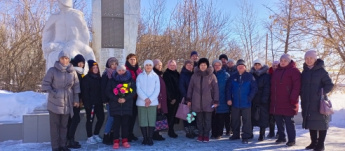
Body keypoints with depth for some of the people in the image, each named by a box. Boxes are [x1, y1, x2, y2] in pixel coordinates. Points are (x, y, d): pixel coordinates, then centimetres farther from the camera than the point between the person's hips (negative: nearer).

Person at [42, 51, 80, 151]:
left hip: (67, 103, 3)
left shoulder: (72, 71, 4)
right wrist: (52, 93, -11)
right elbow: (45, 84, -2)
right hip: (55, 103, -3)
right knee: (55, 125, 2)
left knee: (64, 125, 12)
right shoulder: (52, 70, -6)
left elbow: (76, 86, 10)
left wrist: (76, 99, 8)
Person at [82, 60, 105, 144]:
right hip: (90, 103, -7)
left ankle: (96, 135, 25)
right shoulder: (86, 78, -8)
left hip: (98, 102, 7)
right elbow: (85, 92, -13)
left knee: (101, 118, 8)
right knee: (90, 120, 2)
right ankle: (89, 137, 13)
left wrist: (102, 100, 8)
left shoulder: (98, 78, 13)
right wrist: (87, 104, -19)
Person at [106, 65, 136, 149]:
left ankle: (125, 141, 11)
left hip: (127, 104, 0)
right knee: (116, 123, 0)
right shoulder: (112, 80, 6)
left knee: (125, 123, 3)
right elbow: (108, 92, 0)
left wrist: (125, 99, -14)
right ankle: (116, 141, 5)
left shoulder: (130, 80, 6)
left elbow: (133, 91, -1)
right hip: (115, 104, 0)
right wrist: (117, 99, -13)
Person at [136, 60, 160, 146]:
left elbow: (157, 89, 1)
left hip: (152, 102, 0)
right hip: (141, 102, 0)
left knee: (152, 120, -1)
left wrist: (150, 99, -11)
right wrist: (145, 98, -14)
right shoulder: (140, 76, 6)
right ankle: (145, 138, 12)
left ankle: (150, 138, 8)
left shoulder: (155, 76, 7)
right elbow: (138, 89, -2)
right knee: (142, 120, 1)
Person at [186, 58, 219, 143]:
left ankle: (206, 135, 14)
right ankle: (200, 134, 20)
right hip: (197, 102, 2)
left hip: (208, 102, -2)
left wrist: (216, 101, -5)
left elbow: (215, 89, -1)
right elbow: (190, 88, 10)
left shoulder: (211, 76, -1)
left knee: (207, 120, 3)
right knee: (199, 119, 9)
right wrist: (189, 99, 7)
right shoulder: (194, 75, 6)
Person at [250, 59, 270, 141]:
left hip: (262, 100, -3)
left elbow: (267, 88, -7)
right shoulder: (251, 75, 11)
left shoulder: (266, 76, -1)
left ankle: (262, 134, 11)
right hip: (253, 100, 4)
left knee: (262, 117, 0)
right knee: (252, 116, 8)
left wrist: (264, 99, -15)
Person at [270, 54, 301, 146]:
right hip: (276, 103, 7)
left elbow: (297, 86, -13)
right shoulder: (276, 71, 16)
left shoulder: (293, 70, -5)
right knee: (279, 121, 12)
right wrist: (272, 98, 16)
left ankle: (291, 139, 9)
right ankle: (281, 137, 25)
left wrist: (293, 98, -18)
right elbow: (272, 85, 24)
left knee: (289, 121, -1)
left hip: (287, 103, -7)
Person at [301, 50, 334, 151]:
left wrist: (321, 93, -16)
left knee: (321, 122, 1)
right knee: (310, 122, 10)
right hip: (307, 103, 5)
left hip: (319, 102, -5)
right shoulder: (304, 72, 10)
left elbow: (330, 85, -7)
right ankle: (314, 142, 21)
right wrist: (302, 96, 7)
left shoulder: (321, 71, -5)